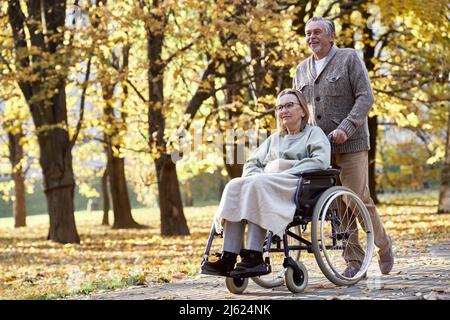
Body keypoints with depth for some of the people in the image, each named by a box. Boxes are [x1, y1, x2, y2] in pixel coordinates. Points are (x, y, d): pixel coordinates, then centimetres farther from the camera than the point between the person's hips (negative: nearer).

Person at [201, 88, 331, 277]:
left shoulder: (314, 133, 14)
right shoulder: (274, 139, 33)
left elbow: (321, 161, -6)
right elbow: (251, 163, 27)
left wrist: (286, 174, -14)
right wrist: (256, 175, 2)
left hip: (299, 186, -6)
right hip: (266, 186, 6)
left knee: (256, 184, -34)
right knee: (234, 186, -26)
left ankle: (254, 257, -42)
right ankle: (228, 258, -38)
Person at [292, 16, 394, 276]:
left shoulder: (349, 58, -1)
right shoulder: (302, 70, 15)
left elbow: (365, 97, -9)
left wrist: (345, 128, -20)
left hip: (351, 142, -5)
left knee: (359, 199, -6)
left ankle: (384, 245, 16)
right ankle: (354, 260, 7)